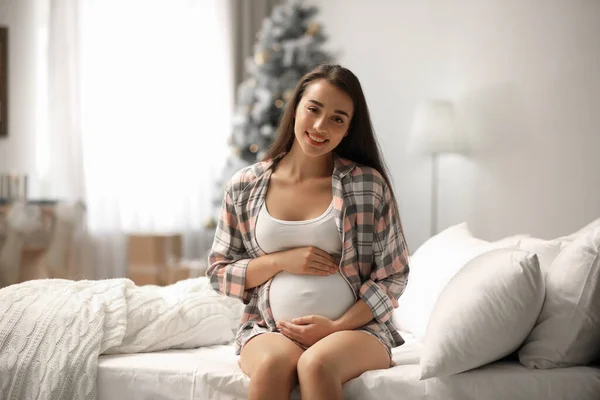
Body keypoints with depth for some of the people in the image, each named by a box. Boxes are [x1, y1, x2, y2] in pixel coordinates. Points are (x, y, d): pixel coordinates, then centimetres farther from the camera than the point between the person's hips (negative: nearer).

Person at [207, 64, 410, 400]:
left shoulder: (368, 183, 0)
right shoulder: (245, 187, 4)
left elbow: (393, 275, 1)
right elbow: (219, 272, 9)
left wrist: (337, 327, -11)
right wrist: (281, 261, -8)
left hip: (355, 326, -1)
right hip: (270, 330, 1)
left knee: (316, 364, -34)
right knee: (274, 362, -33)